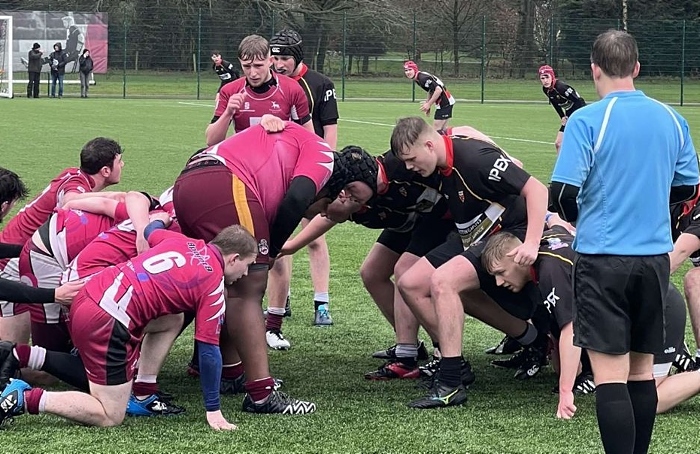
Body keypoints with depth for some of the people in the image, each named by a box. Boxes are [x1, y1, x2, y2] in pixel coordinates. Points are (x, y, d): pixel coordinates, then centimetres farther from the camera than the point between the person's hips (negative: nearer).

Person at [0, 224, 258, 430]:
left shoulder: (184, 242, 14)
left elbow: (151, 231, 37)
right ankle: (25, 399, -7)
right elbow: (208, 351, -2)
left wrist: (162, 218, 61)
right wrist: (214, 411, 5)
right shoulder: (214, 285, -4)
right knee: (110, 418, 6)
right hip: (108, 322, -8)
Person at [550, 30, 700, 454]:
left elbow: (563, 192, -14)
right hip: (655, 256, 5)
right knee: (642, 371, 14)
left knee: (610, 373, -5)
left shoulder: (587, 120, -11)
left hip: (603, 256, -5)